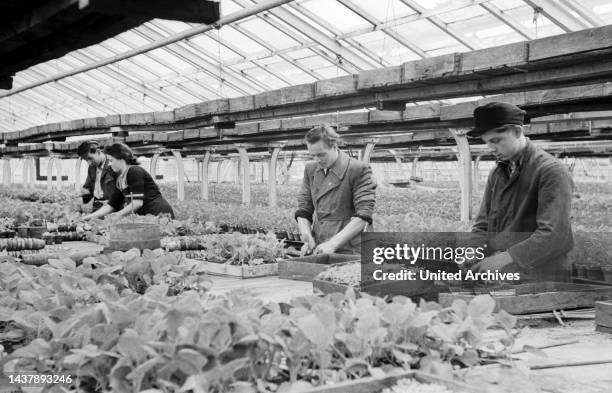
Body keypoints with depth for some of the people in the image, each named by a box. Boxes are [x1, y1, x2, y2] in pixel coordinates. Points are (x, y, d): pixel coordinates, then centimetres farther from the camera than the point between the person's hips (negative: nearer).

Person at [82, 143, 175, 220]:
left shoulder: (134, 171, -11)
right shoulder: (120, 179, 16)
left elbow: (138, 202, -17)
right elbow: (111, 205, 19)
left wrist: (117, 215, -10)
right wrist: (89, 217, 14)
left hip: (159, 213, -8)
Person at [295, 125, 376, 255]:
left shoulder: (359, 170, -8)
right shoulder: (310, 169, 10)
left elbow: (363, 216, -14)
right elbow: (303, 210, 12)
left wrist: (333, 243, -21)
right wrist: (307, 237, -6)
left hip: (347, 251, -5)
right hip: (319, 250, 5)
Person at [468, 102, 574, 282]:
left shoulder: (552, 171, -13)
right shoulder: (496, 173, 11)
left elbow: (554, 234, -22)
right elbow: (483, 224, 13)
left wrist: (505, 257, -26)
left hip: (539, 279, -6)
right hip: (499, 277, 6)